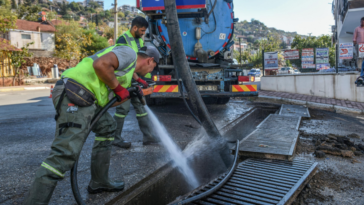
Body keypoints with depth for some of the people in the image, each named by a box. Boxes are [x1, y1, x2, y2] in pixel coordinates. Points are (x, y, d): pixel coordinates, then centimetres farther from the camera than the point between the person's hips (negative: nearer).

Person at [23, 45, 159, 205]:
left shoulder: (129, 68, 28)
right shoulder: (129, 53, 0)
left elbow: (106, 102, 25)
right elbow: (100, 64, -19)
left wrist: (129, 94, 21)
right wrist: (118, 87, -7)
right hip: (74, 96, -11)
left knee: (107, 127, 23)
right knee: (65, 153, -15)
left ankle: (99, 182, 29)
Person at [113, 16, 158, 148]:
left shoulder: (140, 40, 12)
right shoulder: (123, 40, -14)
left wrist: (147, 77, 9)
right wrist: (138, 79, -23)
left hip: (136, 81, 8)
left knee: (140, 106, 8)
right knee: (123, 108, -5)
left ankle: (147, 136, 15)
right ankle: (116, 138, 9)